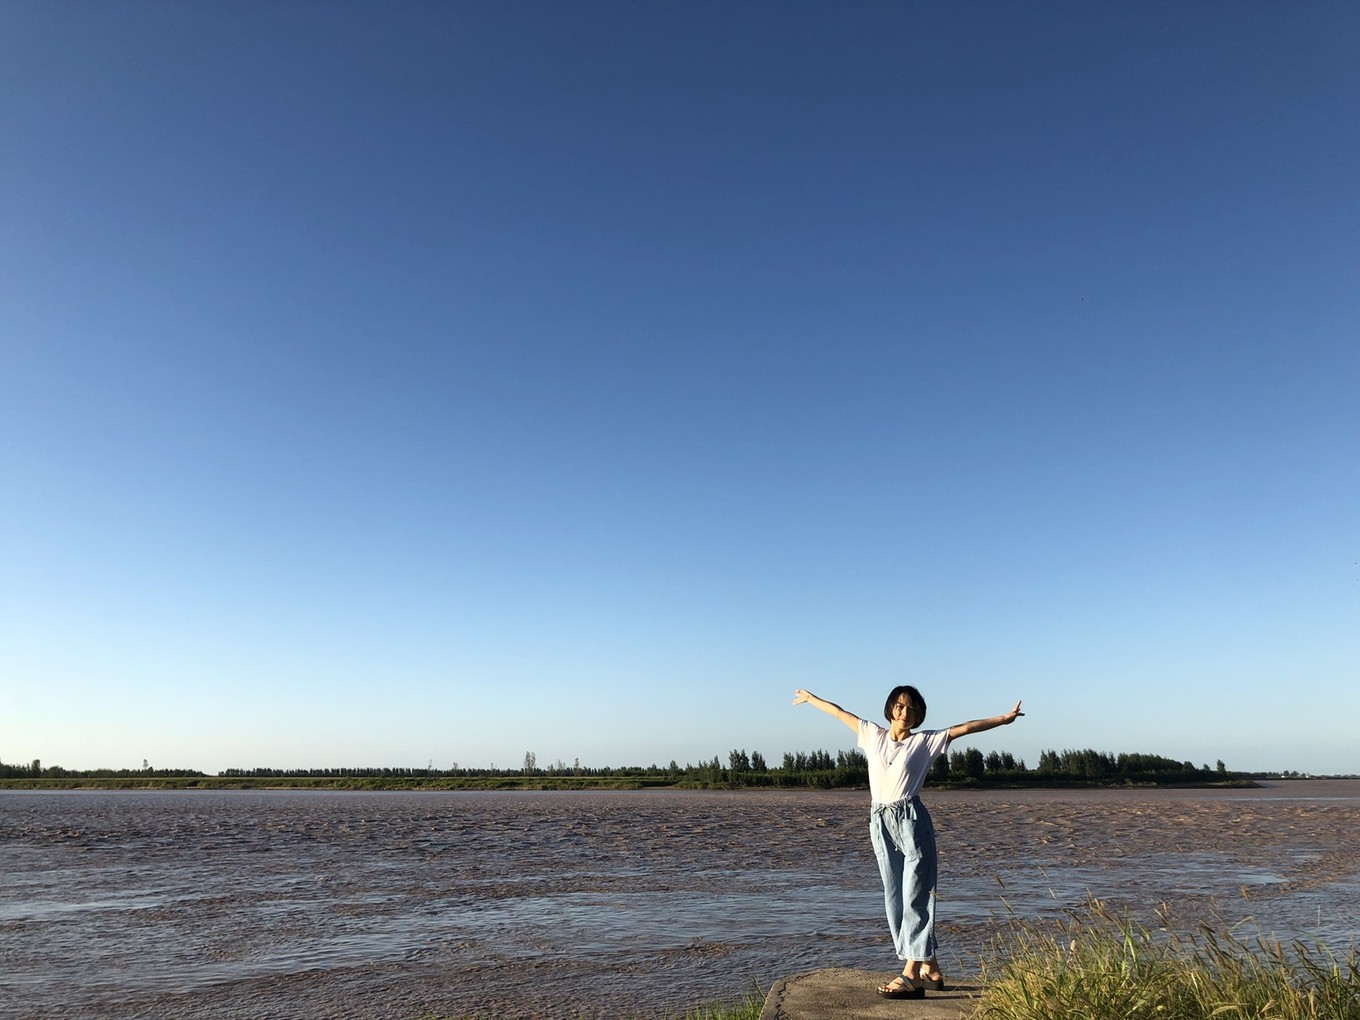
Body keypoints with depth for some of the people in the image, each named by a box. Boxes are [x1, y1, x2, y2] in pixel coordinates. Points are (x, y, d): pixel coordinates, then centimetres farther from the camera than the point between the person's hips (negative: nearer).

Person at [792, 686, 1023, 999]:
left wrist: (1003, 719, -10)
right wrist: (811, 698, 29)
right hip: (881, 823, 5)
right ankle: (929, 969, 21)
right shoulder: (873, 735, 10)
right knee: (895, 898, 8)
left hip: (912, 821, -5)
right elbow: (840, 712, 19)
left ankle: (911, 973, -6)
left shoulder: (924, 741, 1)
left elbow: (965, 727, -4)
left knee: (915, 896, -6)